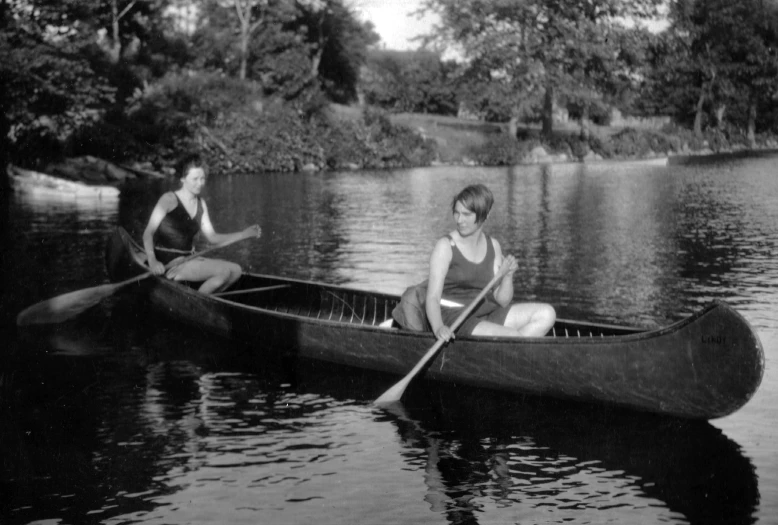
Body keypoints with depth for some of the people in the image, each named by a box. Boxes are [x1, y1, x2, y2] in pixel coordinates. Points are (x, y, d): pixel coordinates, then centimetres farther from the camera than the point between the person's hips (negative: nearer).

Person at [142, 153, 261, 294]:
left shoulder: (201, 204, 12)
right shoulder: (169, 199, -9)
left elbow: (212, 237, 11)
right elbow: (148, 233, -13)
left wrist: (245, 234, -1)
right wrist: (152, 261, -30)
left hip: (188, 259, 8)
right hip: (168, 263, -8)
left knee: (235, 270, -4)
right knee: (224, 270, -22)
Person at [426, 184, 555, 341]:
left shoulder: (493, 246, 9)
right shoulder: (445, 246, -7)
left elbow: (502, 301, 8)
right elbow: (432, 298, -15)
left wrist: (508, 275, -11)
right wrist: (439, 327, -34)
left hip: (485, 315, 7)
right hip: (452, 318, -7)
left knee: (546, 313, -9)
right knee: (513, 337, -29)